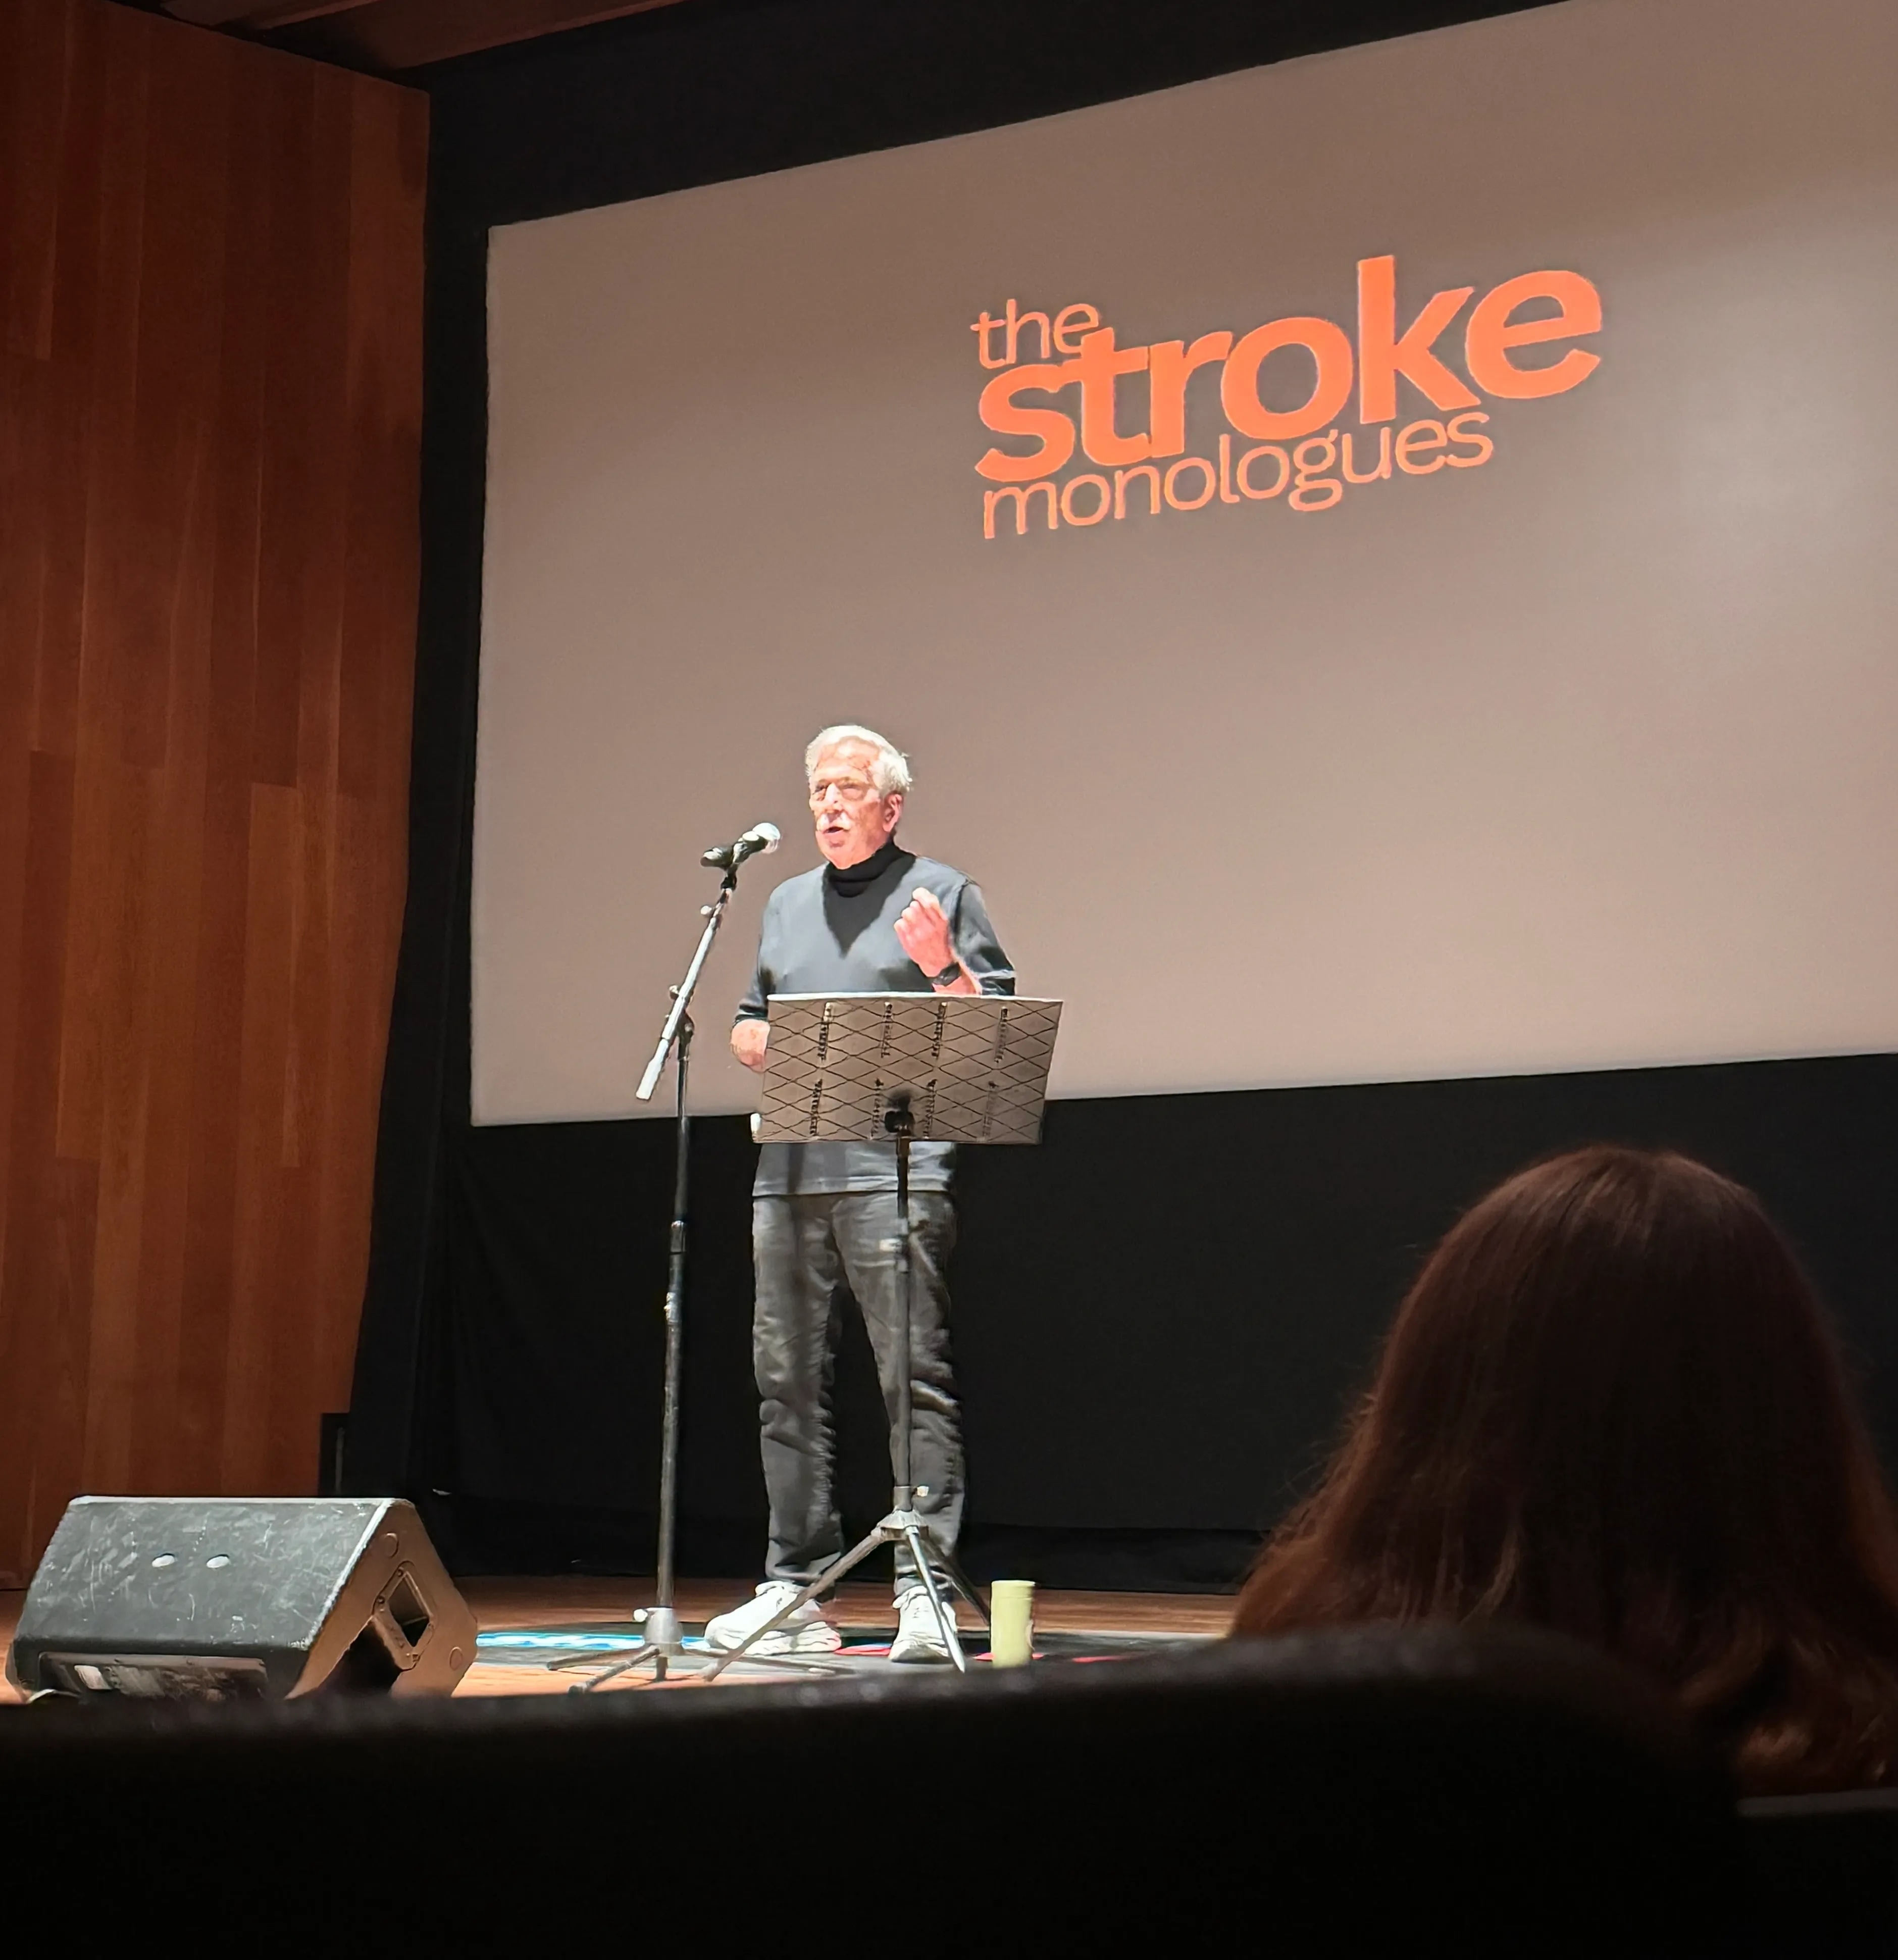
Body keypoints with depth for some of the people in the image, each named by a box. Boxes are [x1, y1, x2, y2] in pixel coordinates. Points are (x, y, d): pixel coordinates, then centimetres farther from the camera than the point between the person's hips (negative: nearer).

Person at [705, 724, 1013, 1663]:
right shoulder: (787, 905, 22)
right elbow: (748, 1027, 28)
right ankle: (793, 1589, 14)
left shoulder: (940, 894, 5)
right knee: (788, 1382, 7)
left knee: (913, 1380, -9)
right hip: (789, 1171, 6)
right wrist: (768, 1043, 5)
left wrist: (944, 971, -18)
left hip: (892, 1171, -6)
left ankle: (924, 1593, -8)